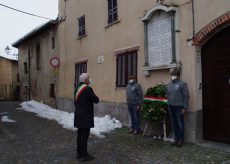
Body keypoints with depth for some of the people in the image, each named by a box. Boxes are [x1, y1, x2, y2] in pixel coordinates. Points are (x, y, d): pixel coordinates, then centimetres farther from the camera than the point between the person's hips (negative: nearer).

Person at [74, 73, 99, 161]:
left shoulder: (77, 89, 11)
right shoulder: (88, 89, -18)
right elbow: (96, 100, -15)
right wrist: (94, 97, 6)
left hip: (78, 117, 9)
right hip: (85, 117, -9)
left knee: (80, 135, 15)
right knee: (84, 136, -2)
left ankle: (79, 153, 25)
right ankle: (84, 155, 6)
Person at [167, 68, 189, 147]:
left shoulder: (182, 84, -7)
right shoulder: (169, 84, 11)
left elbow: (186, 96, -9)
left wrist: (184, 108, -13)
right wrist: (168, 105, 12)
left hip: (179, 107, -6)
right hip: (171, 107, 6)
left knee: (180, 124, 3)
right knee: (174, 124, 13)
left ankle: (181, 140, 15)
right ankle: (176, 138, 25)